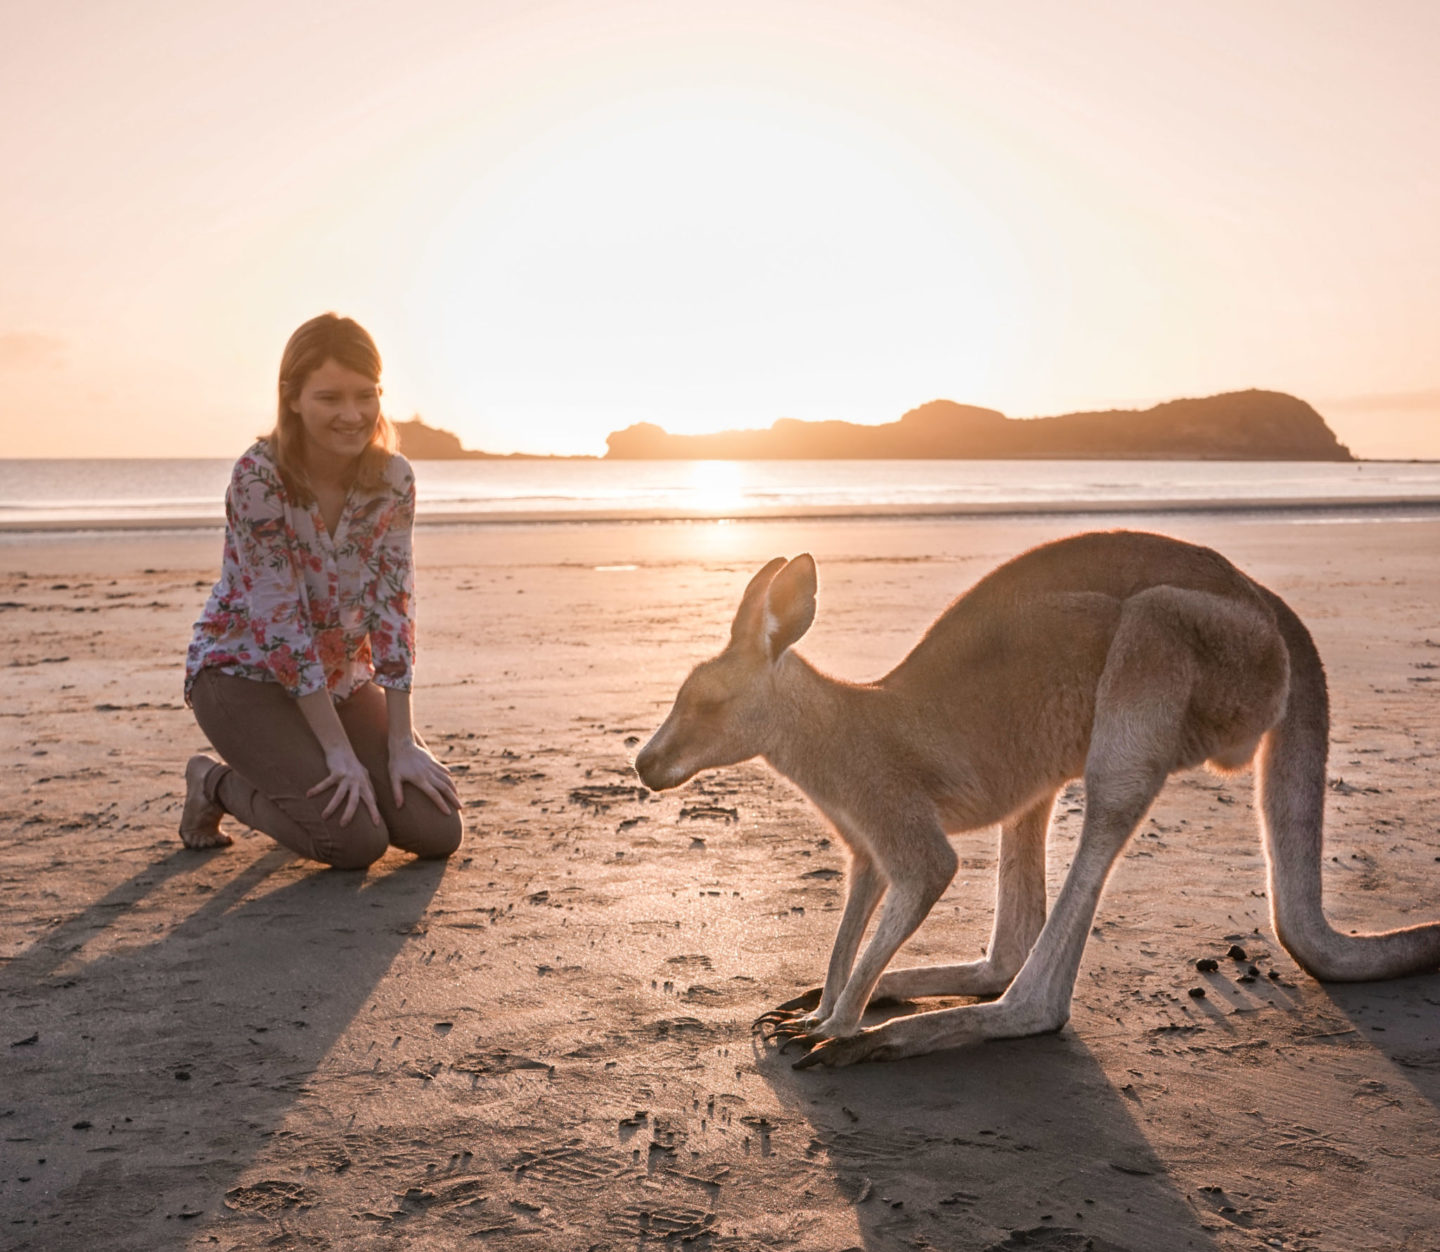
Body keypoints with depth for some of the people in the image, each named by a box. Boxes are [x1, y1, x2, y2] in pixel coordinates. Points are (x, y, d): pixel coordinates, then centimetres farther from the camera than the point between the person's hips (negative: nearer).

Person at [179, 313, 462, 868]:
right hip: (245, 671, -5)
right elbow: (280, 620, -24)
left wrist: (401, 745, -13)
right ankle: (215, 783, 7)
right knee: (357, 839, -21)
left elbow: (393, 608, -10)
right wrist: (338, 749, -23)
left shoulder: (393, 479, -10)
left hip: (342, 674, 5)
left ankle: (309, 779, 19)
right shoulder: (259, 476, -23)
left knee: (438, 831, -8)